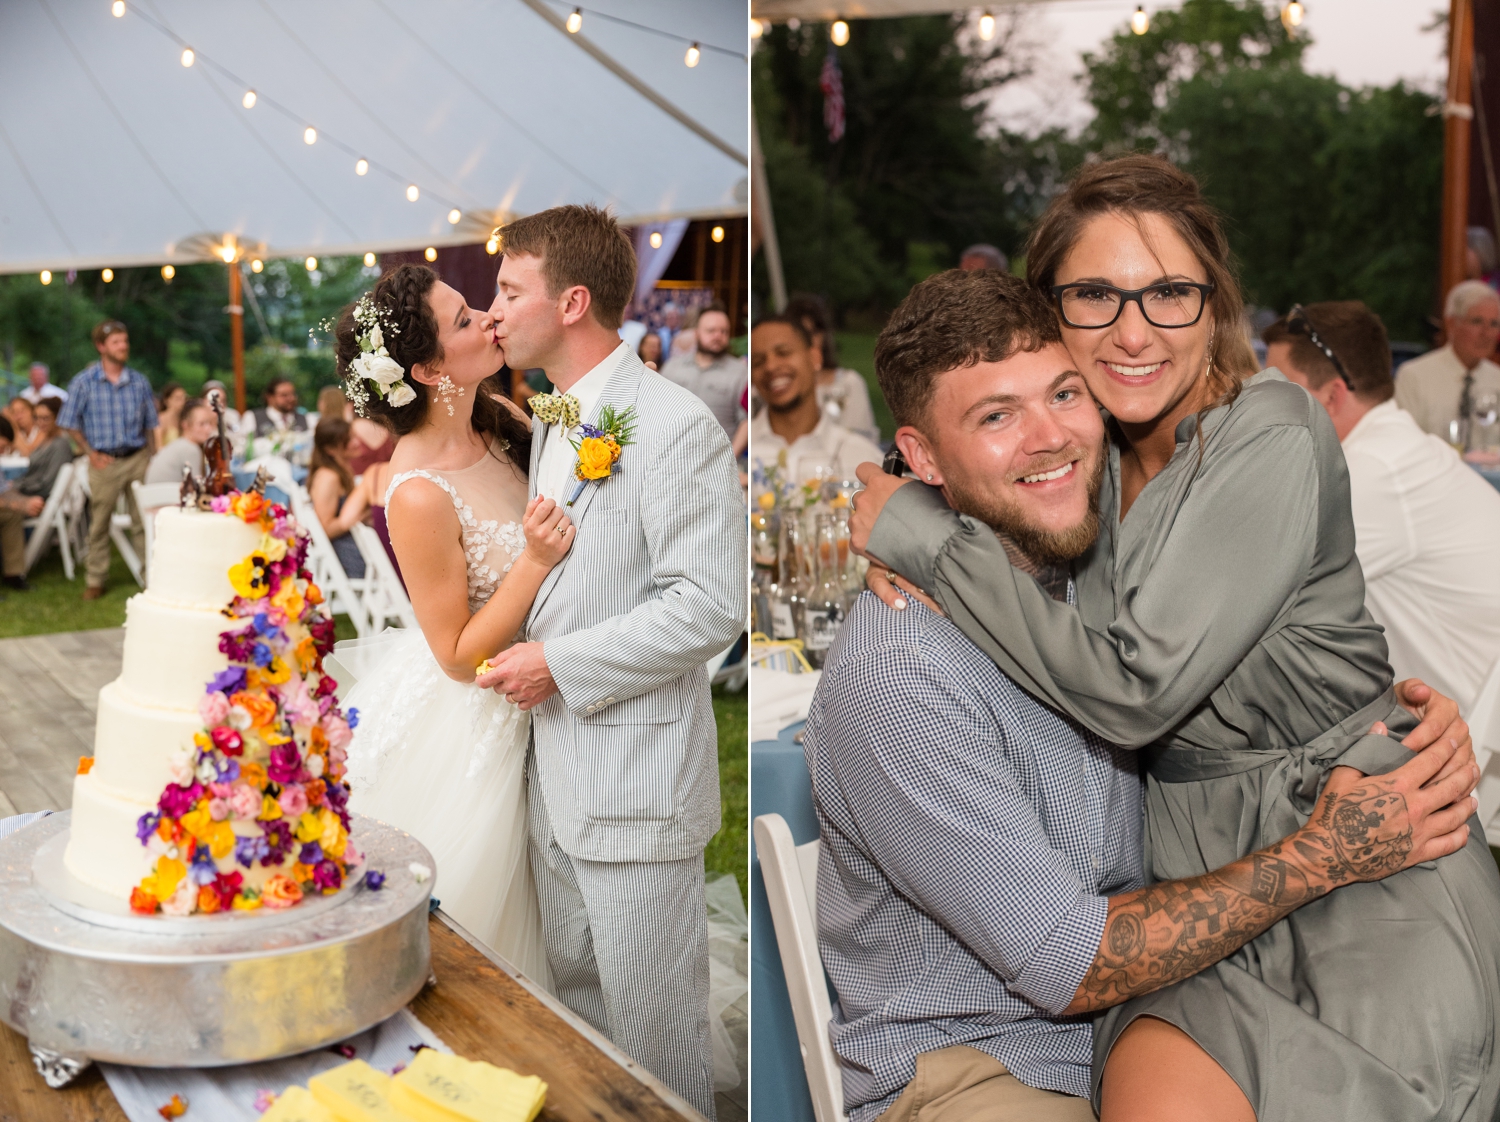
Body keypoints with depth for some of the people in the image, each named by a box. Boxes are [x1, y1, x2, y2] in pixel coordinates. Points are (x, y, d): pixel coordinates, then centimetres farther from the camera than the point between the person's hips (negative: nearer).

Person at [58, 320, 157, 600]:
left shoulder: (139, 382, 4)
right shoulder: (84, 382, -3)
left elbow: (150, 425, 10)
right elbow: (69, 424, 2)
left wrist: (154, 458, 2)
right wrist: (91, 453, -5)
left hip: (138, 458, 2)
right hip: (105, 461, -2)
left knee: (143, 520, 5)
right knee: (99, 524, 4)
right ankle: (95, 580, 14)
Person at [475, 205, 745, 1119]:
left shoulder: (675, 428, -17)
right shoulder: (552, 423, 12)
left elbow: (711, 606, -22)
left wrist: (559, 662, -18)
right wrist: (527, 649, 7)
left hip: (637, 785, -9)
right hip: (556, 770, 9)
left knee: (654, 1027, 6)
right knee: (576, 1000, 22)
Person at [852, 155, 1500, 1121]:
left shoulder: (1272, 435, -13)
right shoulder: (1081, 451, 5)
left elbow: (1135, 689, -19)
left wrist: (922, 534, -15)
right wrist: (903, 563, -5)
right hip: (1198, 856, 4)